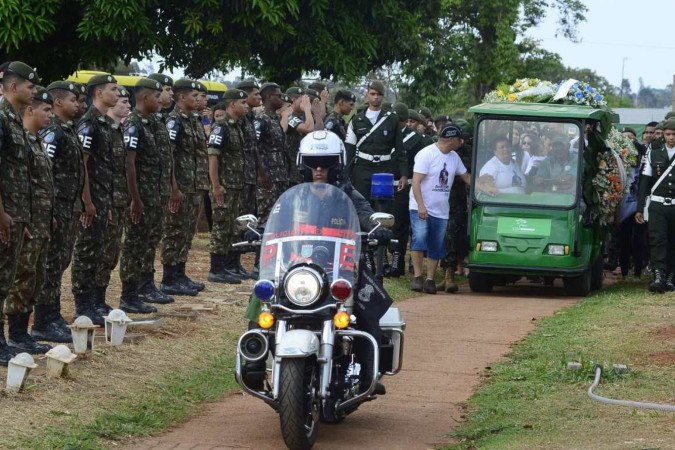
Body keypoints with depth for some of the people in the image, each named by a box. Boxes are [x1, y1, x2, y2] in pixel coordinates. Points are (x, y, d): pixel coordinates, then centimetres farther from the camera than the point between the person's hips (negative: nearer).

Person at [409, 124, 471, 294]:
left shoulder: (454, 157, 10)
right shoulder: (426, 154, -11)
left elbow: (466, 176, 22)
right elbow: (416, 182, -16)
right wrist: (421, 206, -25)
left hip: (441, 210, 7)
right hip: (420, 208, -7)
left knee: (436, 247, 5)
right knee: (420, 238, -20)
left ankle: (430, 279, 12)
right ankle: (417, 276, -15)